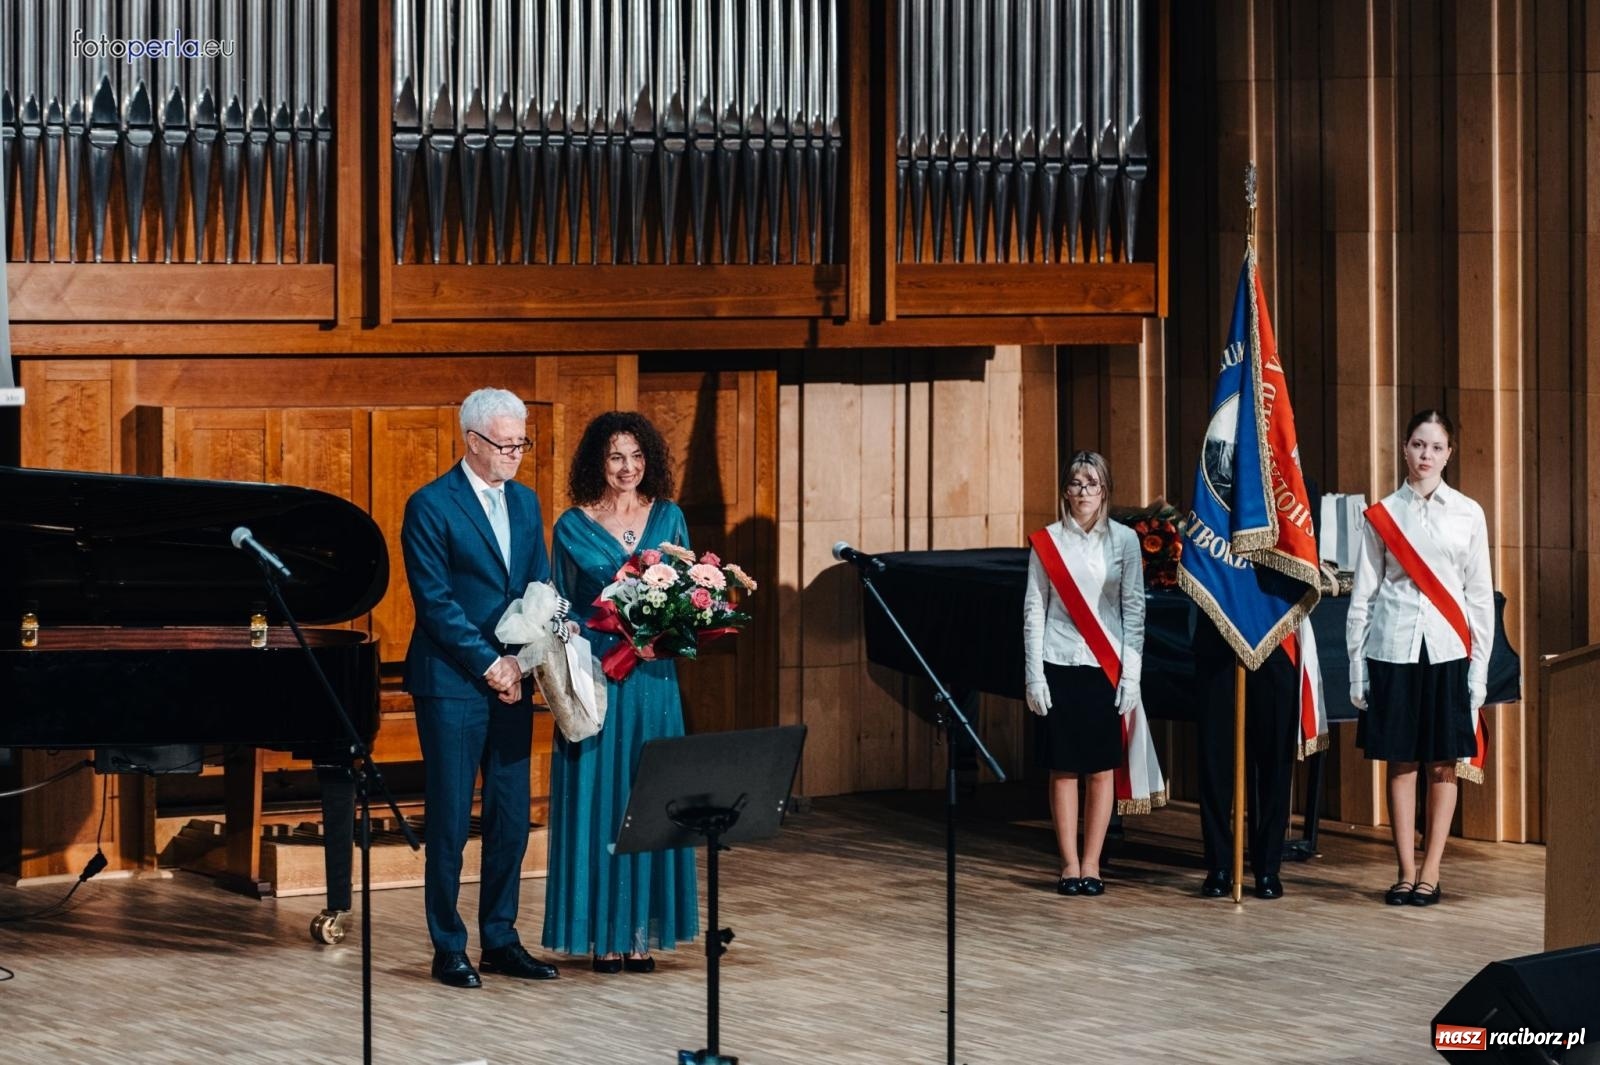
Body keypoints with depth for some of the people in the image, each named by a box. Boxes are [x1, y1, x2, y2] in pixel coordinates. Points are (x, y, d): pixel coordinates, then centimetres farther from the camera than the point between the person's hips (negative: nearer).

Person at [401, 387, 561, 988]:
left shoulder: (525, 503, 12)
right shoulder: (431, 506, -8)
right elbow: (435, 601, -12)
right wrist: (489, 665, -14)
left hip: (511, 684, 6)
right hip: (452, 685, -6)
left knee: (511, 820, 7)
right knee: (450, 822, -1)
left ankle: (500, 940, 17)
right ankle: (449, 949, 7)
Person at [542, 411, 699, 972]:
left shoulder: (668, 518, 8)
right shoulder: (574, 526, 1)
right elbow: (561, 613, 2)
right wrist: (618, 638, -12)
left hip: (653, 679, 3)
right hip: (597, 680, -3)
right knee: (599, 802, -2)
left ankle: (641, 931, 9)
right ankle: (602, 932, 3)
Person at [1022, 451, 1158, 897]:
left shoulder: (1124, 540, 2)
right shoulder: (1046, 542, 2)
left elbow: (1133, 609, 3)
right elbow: (1034, 610, 3)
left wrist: (1130, 673, -3)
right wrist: (1035, 675, -3)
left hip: (1106, 667, 0)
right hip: (1059, 665, 0)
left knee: (1101, 769, 2)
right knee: (1063, 769, 2)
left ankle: (1091, 864, 8)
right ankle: (1069, 865, 7)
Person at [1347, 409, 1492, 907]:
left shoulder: (1468, 515, 6)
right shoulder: (1382, 515, 5)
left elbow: (1481, 596, 6)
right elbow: (1363, 593, 7)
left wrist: (1479, 669, 0)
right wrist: (1356, 664, 2)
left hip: (1447, 651, 0)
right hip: (1393, 648, 0)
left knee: (1445, 762, 1)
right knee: (1401, 760, 4)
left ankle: (1430, 874, 7)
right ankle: (1406, 872, 10)